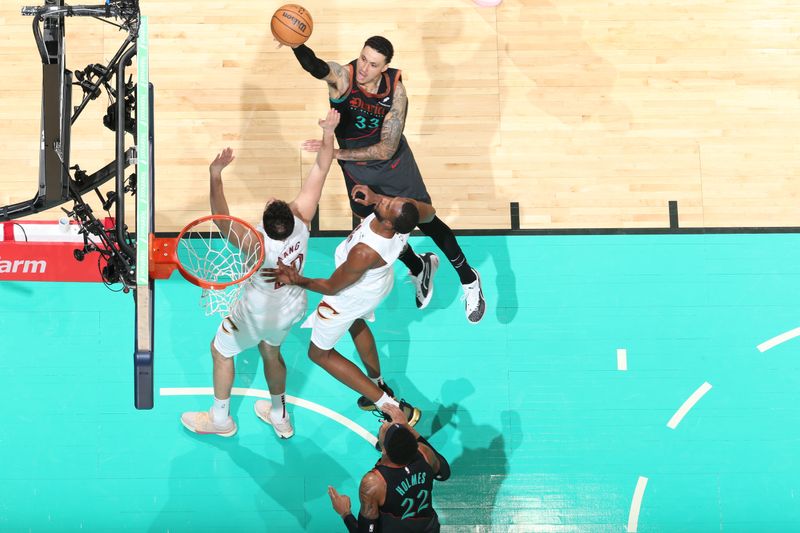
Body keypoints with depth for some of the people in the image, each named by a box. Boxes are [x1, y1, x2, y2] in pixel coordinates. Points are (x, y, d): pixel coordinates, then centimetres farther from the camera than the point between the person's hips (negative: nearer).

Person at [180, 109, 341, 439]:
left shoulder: (258, 247, -44)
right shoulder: (301, 222, -32)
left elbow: (223, 220, -58)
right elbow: (321, 168, -27)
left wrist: (215, 176, -66)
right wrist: (328, 132, -28)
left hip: (256, 317, -5)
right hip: (290, 309, 5)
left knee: (221, 351, 22)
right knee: (270, 352, 32)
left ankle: (221, 419, 41)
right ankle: (279, 416, 51)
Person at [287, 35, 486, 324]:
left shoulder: (396, 90, -27)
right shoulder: (342, 76, -29)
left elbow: (387, 149, -27)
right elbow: (315, 66, -54)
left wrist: (338, 153, -33)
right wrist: (296, 45, -76)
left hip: (394, 163, -1)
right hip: (358, 171, 1)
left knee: (426, 221, 8)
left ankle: (469, 280, 29)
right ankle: (420, 268, 47)